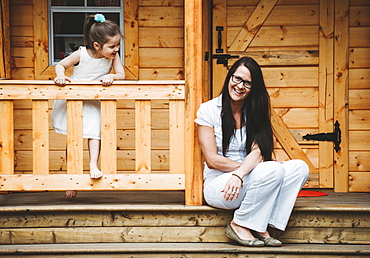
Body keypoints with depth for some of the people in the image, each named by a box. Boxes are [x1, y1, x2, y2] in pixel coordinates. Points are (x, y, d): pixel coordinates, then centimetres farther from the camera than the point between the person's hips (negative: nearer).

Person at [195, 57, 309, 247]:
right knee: (273, 170, -29)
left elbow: (258, 151, -10)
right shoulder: (208, 110, -4)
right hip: (218, 185, -5)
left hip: (246, 182, 5)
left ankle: (261, 227, -17)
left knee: (299, 168, -15)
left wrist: (239, 174, -29)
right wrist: (249, 167, -14)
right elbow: (212, 160, -10)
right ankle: (238, 225, -13)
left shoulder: (254, 112, 7)